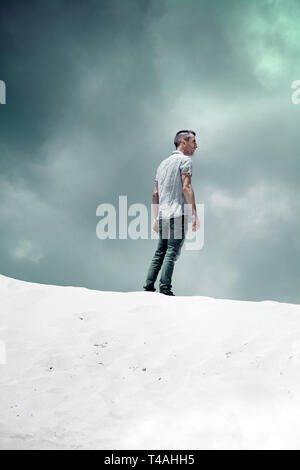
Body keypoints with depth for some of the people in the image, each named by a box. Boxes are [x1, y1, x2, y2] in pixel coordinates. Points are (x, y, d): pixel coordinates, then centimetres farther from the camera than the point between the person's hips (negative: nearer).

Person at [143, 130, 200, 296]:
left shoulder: (163, 163, 22)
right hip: (178, 214, -7)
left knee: (160, 252, 10)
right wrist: (195, 214, -15)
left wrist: (156, 218, 22)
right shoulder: (185, 160, -2)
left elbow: (156, 193, 20)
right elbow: (186, 187, -14)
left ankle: (148, 286, 7)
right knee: (172, 251, -9)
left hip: (163, 214, 7)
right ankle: (165, 288, -13)